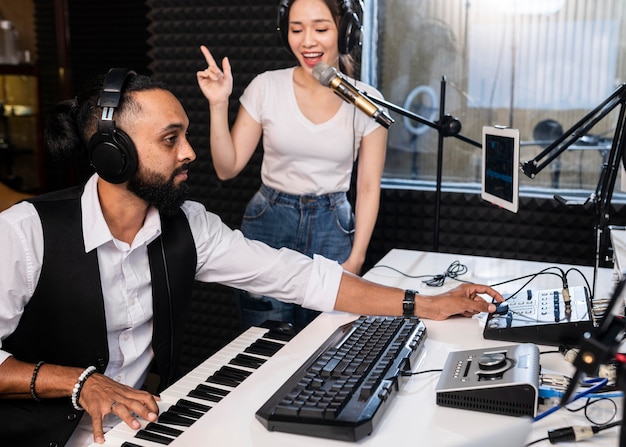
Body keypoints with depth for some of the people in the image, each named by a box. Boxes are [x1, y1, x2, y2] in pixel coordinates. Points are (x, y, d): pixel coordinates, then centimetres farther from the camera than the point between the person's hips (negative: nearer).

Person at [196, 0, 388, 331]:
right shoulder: (266, 87, -5)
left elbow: (368, 187, 1)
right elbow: (227, 168, -1)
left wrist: (356, 259, -3)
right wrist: (218, 105, -12)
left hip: (333, 229, 0)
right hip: (268, 225, 0)